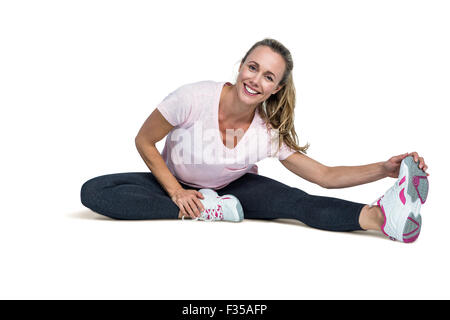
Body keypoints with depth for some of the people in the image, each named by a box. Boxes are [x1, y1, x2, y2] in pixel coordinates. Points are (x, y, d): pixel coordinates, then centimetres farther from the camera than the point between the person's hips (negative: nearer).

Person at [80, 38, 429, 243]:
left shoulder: (271, 132, -18)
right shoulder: (194, 97, -26)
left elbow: (325, 175, -15)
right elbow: (144, 141, -12)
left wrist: (384, 168, -31)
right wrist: (176, 191, -20)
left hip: (230, 189, 0)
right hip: (174, 184, 0)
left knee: (295, 201, -30)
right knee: (94, 191, -27)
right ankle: (205, 210, -29)